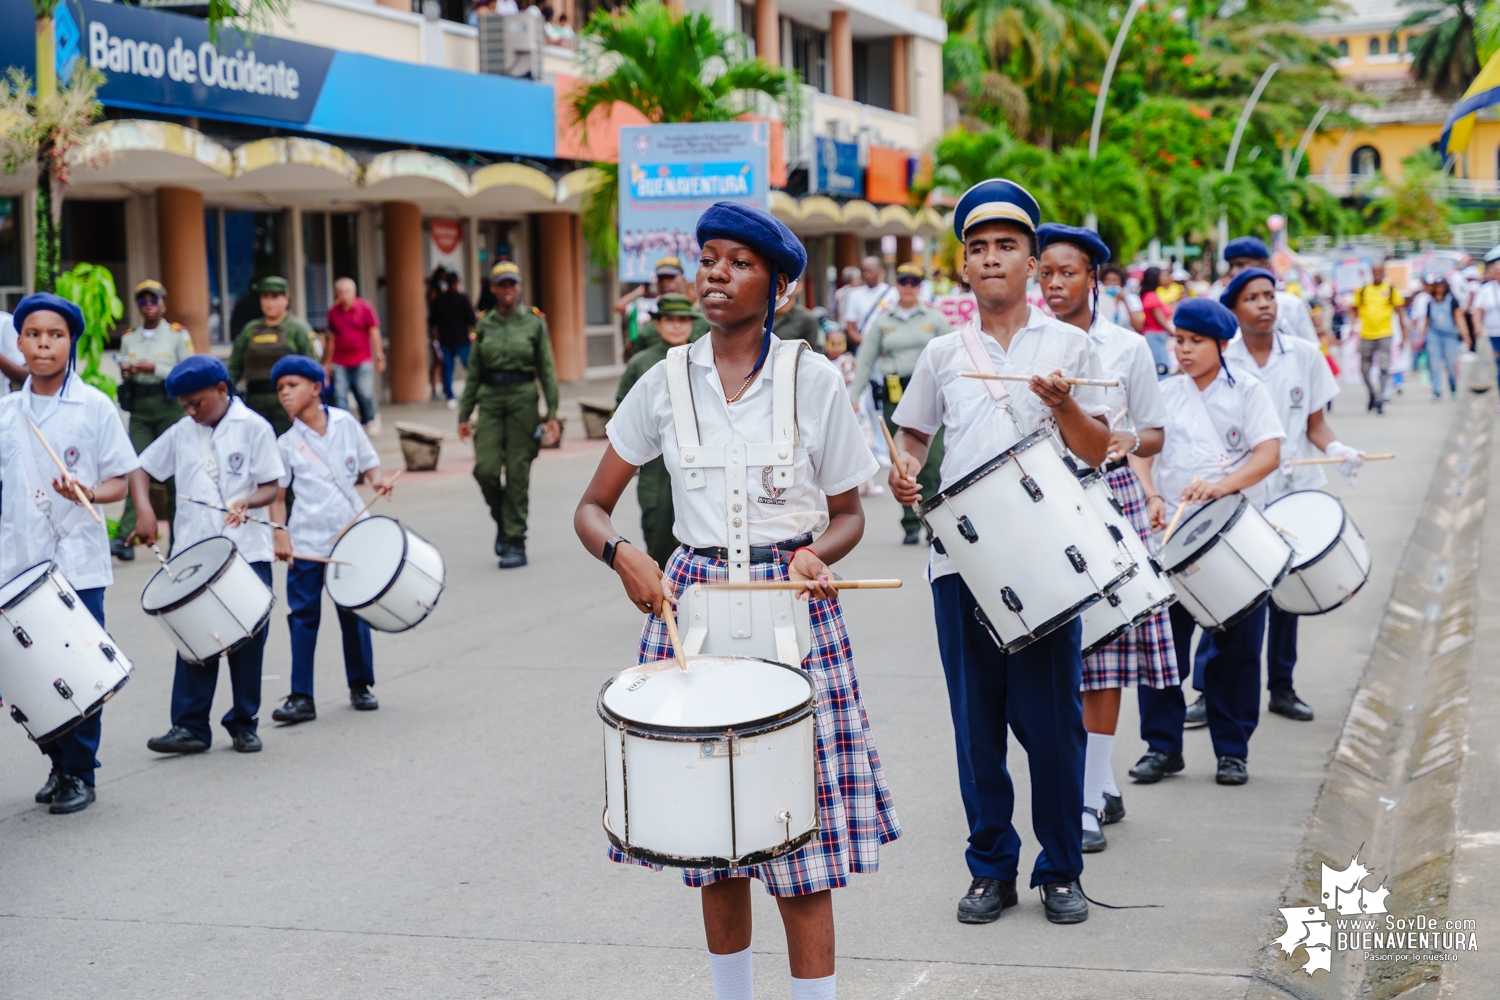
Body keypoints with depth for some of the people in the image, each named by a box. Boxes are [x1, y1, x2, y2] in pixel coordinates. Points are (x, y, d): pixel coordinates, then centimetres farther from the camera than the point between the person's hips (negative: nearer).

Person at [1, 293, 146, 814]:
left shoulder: (95, 407, -1)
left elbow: (120, 480, 1)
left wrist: (89, 492, -19)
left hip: (79, 562, -3)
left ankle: (80, 775, 11)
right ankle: (57, 763, 23)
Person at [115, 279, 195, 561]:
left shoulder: (178, 334, 2)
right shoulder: (129, 339, 15)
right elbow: (123, 369, 16)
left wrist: (156, 369, -15)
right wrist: (126, 372, -7)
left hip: (170, 406, -3)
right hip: (139, 408, 3)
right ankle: (125, 537, -16)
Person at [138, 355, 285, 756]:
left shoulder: (253, 428, -2)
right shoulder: (181, 433, 9)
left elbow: (271, 487, -4)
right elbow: (143, 469, 16)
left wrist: (246, 502, -24)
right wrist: (144, 513, 1)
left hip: (247, 551, -2)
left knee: (248, 639, 4)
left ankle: (244, 724, 14)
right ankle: (190, 726, 1)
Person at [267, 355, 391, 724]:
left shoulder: (345, 423, 2)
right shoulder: (286, 443, 0)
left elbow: (367, 466, 11)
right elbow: (277, 493, 1)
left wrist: (375, 481, -10)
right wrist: (279, 533, -10)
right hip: (306, 542, -1)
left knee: (354, 612, 9)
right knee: (303, 615, -1)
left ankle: (360, 686, 24)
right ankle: (301, 697, 2)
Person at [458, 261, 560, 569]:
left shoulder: (534, 323, 2)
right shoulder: (484, 325, 7)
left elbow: (547, 370, 1)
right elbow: (473, 373, 9)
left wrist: (552, 414, -4)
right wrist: (464, 415, 6)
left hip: (523, 400, -2)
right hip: (490, 402, 2)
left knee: (517, 474, -2)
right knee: (486, 469, -9)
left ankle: (516, 545, 5)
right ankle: (502, 520, 20)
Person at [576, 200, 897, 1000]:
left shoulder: (814, 379, -2)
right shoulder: (667, 381, 3)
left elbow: (848, 514, 6)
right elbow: (591, 508, 7)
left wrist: (816, 554, -15)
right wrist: (621, 553, -14)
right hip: (692, 604, 2)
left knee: (803, 842, -4)